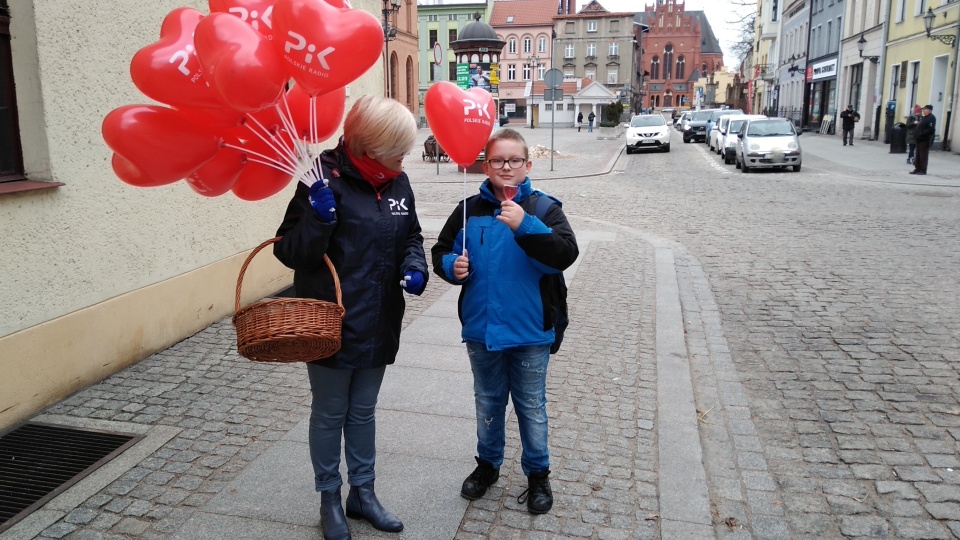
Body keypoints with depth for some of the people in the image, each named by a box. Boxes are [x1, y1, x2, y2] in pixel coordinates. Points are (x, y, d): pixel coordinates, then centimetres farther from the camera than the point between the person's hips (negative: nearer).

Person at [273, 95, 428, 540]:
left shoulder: (397, 182, 1)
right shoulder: (326, 180, -16)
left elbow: (411, 236, 12)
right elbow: (290, 253, -17)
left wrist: (415, 266, -8)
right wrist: (318, 218, -35)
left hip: (379, 325, 5)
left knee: (363, 412, 20)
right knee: (329, 415, 13)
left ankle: (363, 493, 37)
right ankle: (330, 499, 33)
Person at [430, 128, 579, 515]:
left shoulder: (543, 207, -9)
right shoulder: (470, 210, 0)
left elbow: (567, 253, -23)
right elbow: (441, 252, 9)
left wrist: (525, 226, -35)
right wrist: (452, 266, -13)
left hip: (529, 332, -3)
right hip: (481, 329, 3)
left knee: (532, 407, 13)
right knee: (488, 403, 21)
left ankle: (538, 474, 33)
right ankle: (488, 464, 42)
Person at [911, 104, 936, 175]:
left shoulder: (932, 118, -12)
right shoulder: (923, 117, 17)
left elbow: (931, 129, -22)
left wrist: (922, 134, -24)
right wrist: (916, 135, 10)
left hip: (925, 140, -9)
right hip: (920, 139, 9)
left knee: (923, 156, -4)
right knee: (918, 155, 12)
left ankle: (923, 170, 1)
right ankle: (917, 169, 19)